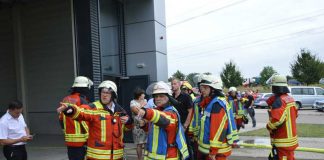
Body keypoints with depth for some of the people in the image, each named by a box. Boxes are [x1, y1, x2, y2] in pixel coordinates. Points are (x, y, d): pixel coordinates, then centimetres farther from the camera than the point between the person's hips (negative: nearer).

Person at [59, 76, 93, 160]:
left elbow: (61, 119, 16)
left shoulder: (65, 100, 9)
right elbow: (85, 120, -17)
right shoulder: (82, 101, -14)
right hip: (82, 140, -7)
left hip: (69, 140, 7)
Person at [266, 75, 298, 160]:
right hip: (291, 138, 10)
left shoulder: (278, 101, -22)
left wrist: (269, 126, -11)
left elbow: (277, 120, -30)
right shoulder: (290, 98, 7)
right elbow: (295, 114, 19)